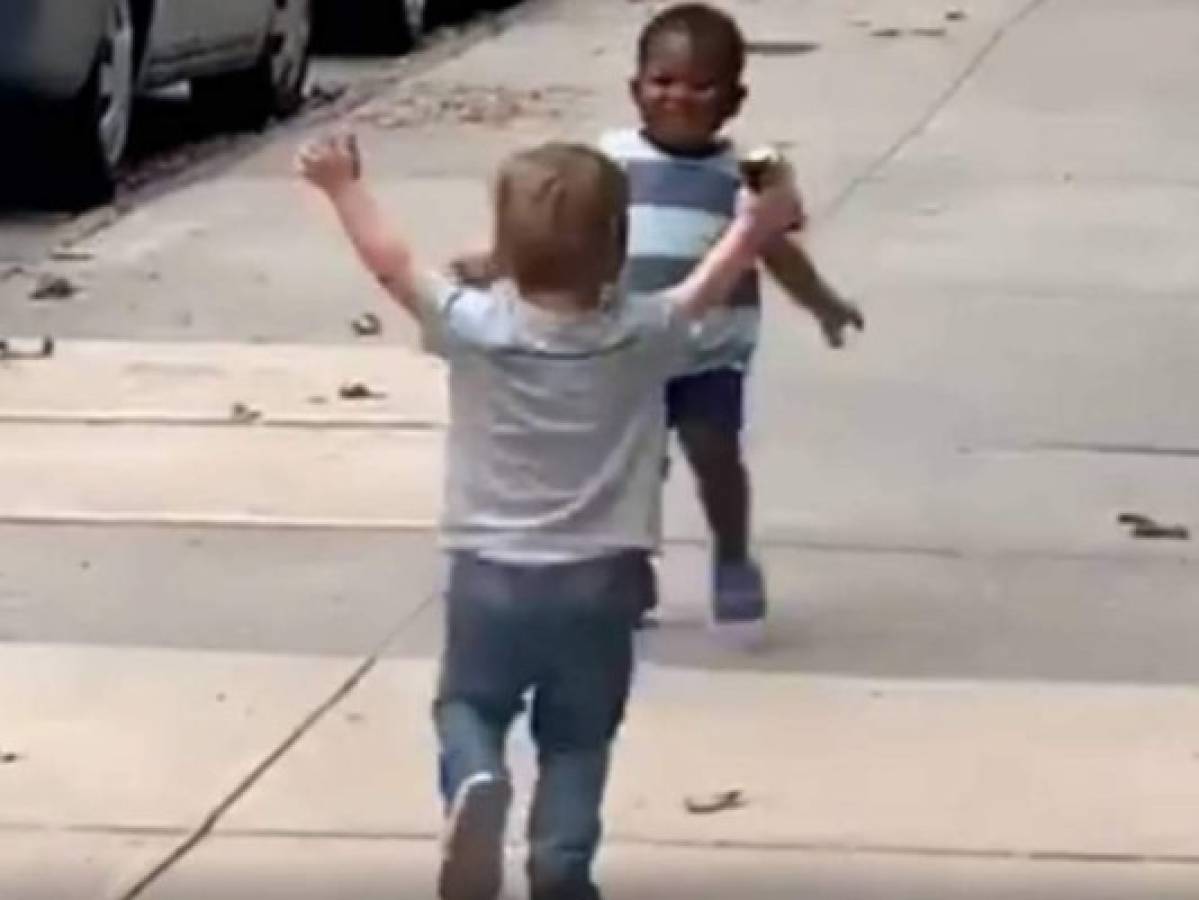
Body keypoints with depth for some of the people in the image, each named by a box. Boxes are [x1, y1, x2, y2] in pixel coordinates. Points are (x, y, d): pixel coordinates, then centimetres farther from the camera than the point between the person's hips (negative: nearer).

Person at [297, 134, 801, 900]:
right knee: (577, 740, 15)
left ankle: (476, 783, -14)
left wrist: (345, 185, 15)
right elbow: (709, 287, 8)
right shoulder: (640, 336, -9)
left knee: (468, 705, 16)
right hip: (599, 582, 1)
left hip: (492, 576, 0)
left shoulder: (473, 327, -12)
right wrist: (757, 225, 26)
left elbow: (394, 264, 0)